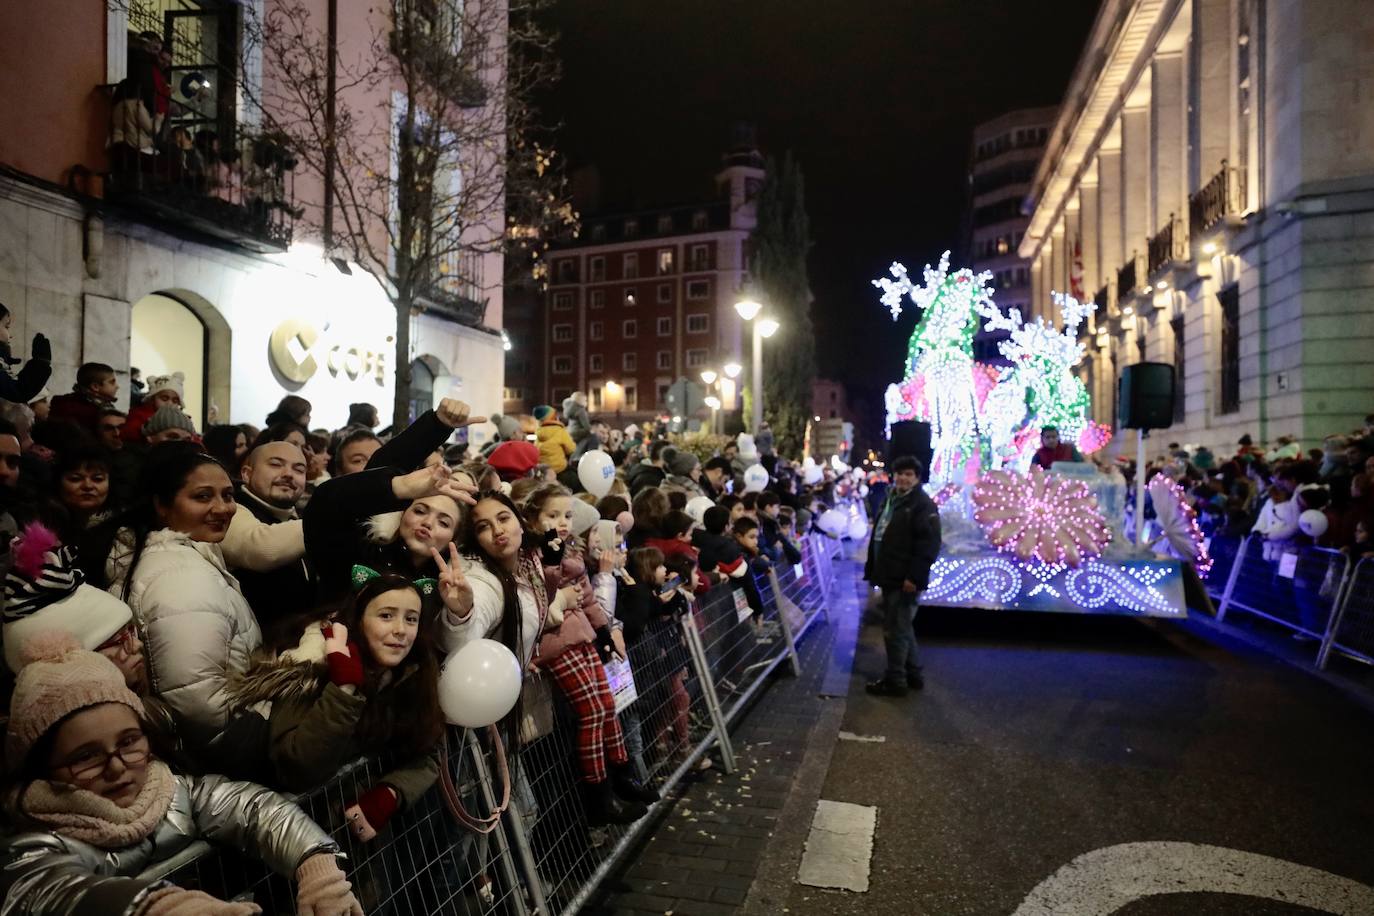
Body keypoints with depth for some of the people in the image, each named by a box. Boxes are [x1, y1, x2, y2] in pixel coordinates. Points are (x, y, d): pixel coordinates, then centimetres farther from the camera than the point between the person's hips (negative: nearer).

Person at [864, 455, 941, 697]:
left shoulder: (923, 504, -12)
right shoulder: (890, 499, 17)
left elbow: (929, 545, -19)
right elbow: (878, 536, 22)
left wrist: (914, 577, -24)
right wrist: (873, 569, 19)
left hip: (904, 580, -10)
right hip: (890, 576, 10)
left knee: (896, 629, -4)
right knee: (903, 627, 18)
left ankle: (895, 680, 5)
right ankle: (912, 673, 30)